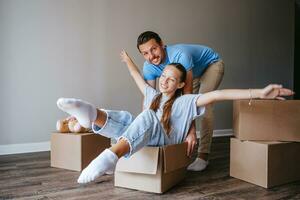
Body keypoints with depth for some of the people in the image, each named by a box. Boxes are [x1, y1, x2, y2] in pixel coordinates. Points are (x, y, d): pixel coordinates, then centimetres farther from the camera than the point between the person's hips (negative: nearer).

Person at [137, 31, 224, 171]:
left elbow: (188, 95, -45)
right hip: (194, 72, 6)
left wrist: (191, 131, -47)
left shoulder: (180, 55, -43)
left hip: (212, 64, -6)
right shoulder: (148, 67, -23)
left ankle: (203, 155, -21)